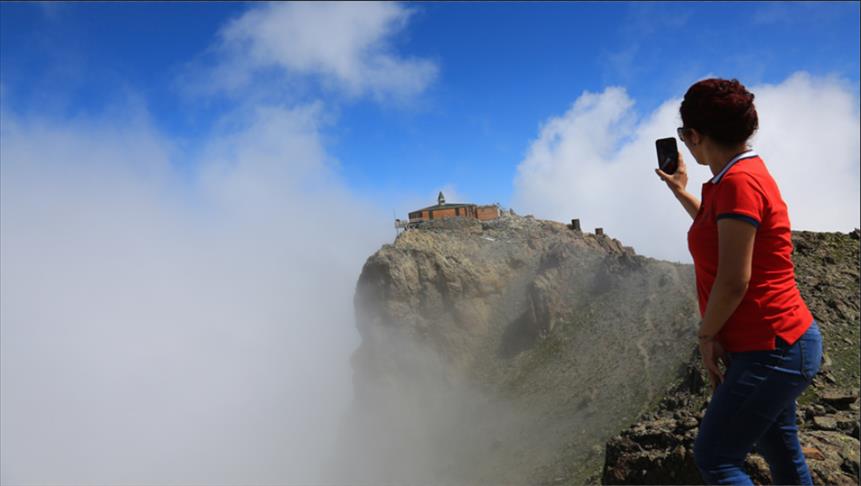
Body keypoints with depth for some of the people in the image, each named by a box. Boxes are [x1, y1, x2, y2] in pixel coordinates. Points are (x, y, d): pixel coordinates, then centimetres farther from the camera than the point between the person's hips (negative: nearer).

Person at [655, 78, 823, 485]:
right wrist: (680, 192, 29)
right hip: (773, 343, 10)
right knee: (779, 452, 21)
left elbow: (734, 280, -25)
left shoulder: (739, 181, -22)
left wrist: (707, 335, -12)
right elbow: (723, 231, 29)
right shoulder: (737, 177, 8)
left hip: (772, 350, -10)